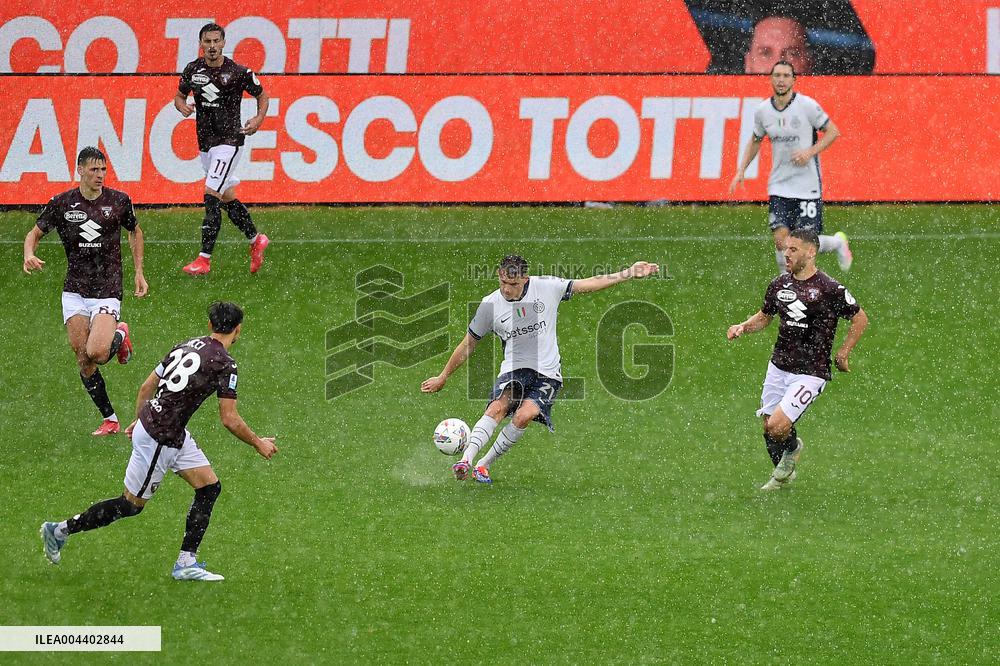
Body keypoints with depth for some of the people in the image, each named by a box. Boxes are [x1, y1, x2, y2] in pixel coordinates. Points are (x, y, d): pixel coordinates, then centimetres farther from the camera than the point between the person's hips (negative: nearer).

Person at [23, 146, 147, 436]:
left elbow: (135, 231, 16)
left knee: (96, 353, -21)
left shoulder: (119, 201, -2)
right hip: (75, 291, 2)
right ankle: (109, 419, 13)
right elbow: (35, 232, 8)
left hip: (108, 291, -2)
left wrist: (139, 273, 11)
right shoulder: (61, 203, -2)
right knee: (82, 359, -1)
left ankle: (119, 336, 15)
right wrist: (29, 255, -15)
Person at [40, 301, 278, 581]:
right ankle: (62, 529, 15)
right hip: (158, 439, -9)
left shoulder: (186, 346, 7)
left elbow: (147, 385, 14)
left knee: (209, 487, 9)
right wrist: (258, 443, -1)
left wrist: (139, 419, 28)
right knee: (131, 504, 5)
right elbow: (229, 419, -15)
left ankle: (186, 563, 10)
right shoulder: (224, 363, -17)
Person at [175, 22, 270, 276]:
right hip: (205, 142, 6)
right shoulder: (193, 69, 2)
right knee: (226, 198, 14)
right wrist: (183, 106, -8)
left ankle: (204, 259, -15)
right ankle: (256, 240, 34)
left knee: (211, 195, -15)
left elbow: (262, 95, 4)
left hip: (229, 140, -6)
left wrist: (259, 119, -13)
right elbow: (179, 95, 16)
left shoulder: (238, 72, -10)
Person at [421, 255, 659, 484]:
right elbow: (469, 343, 10)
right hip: (513, 369, 0)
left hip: (547, 373, 0)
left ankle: (484, 465, -12)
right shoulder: (490, 305, -2)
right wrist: (443, 377, 16)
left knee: (524, 415, -25)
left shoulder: (546, 287, -3)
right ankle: (466, 460, -40)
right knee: (497, 408, -29)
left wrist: (628, 273, 4)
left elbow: (590, 284, 6)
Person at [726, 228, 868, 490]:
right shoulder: (779, 285, 5)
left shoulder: (830, 289, -13)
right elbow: (764, 317, 21)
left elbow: (860, 319, -1)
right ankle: (783, 474, 35)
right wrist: (743, 327, 1)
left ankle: (792, 448, 18)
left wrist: (843, 353, -1)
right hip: (778, 367, 6)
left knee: (777, 426, -17)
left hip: (810, 373, -6)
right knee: (768, 427, 8)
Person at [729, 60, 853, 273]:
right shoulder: (762, 110, 3)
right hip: (778, 187, 3)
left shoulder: (807, 105, -10)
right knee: (781, 240, -10)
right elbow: (755, 141, 19)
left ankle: (838, 242, 29)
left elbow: (833, 132, -2)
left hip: (807, 185, -3)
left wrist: (810, 152, -16)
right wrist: (741, 171, 10)